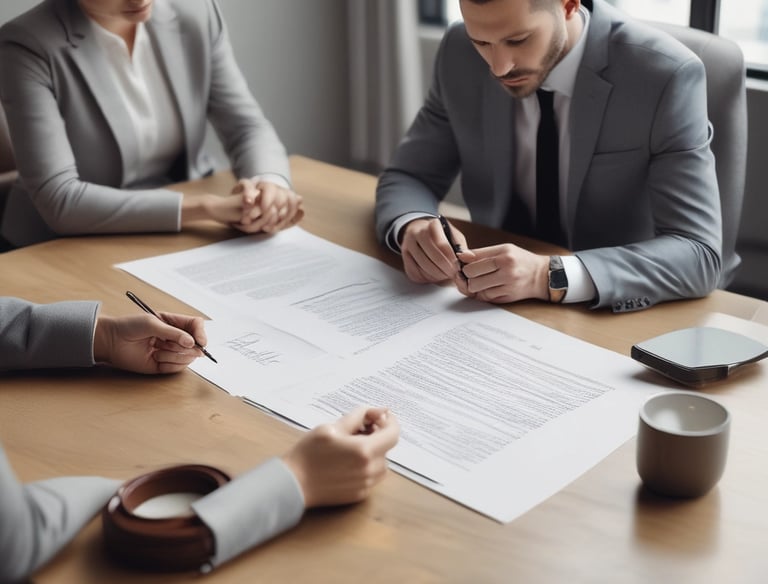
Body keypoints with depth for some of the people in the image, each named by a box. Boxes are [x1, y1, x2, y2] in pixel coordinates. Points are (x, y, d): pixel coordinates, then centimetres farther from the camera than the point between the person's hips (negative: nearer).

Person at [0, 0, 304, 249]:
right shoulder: (28, 46, -17)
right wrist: (207, 206, -29)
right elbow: (60, 200, -22)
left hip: (185, 239, 4)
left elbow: (247, 126, -1)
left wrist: (271, 183, -24)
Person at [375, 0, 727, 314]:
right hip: (502, 309, 3)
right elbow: (407, 178, 1)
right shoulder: (461, 54, -8)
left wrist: (550, 277, -37)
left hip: (619, 321, -2)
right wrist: (413, 225, -22)